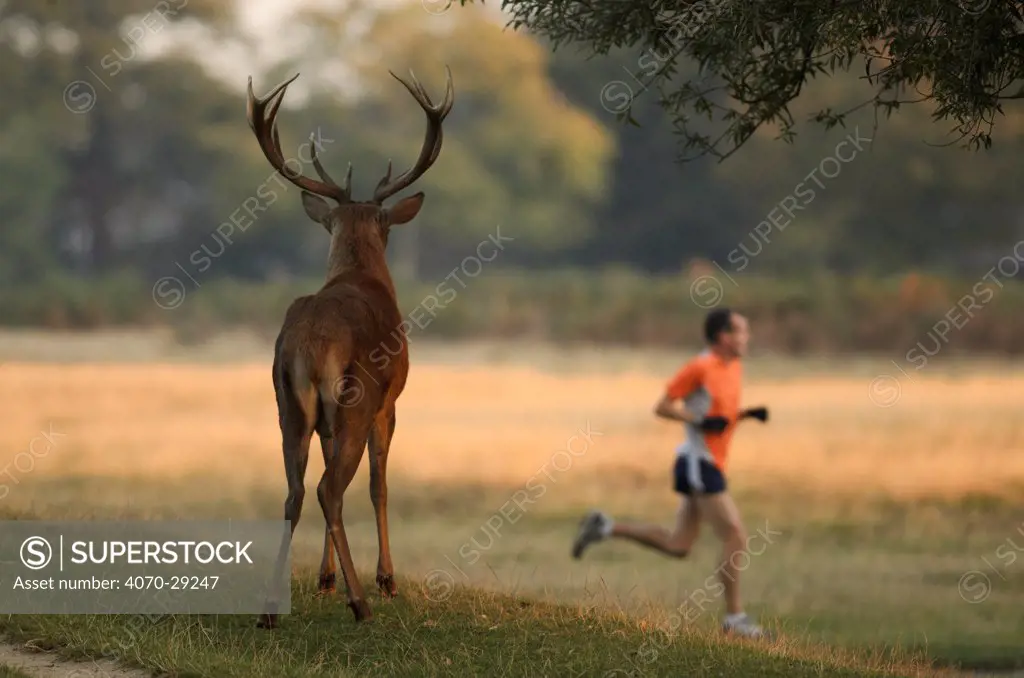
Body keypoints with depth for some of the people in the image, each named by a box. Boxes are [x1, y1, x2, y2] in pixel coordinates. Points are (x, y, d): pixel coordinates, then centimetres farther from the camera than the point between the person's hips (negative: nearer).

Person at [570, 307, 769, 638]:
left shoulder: (734, 367, 12)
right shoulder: (700, 367, -14)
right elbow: (662, 407, -12)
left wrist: (749, 414, 5)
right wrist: (701, 421, -22)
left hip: (708, 464, 9)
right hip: (699, 462, -9)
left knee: (678, 546, 11)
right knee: (735, 536, -8)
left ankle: (605, 527, 17)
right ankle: (734, 617, -2)